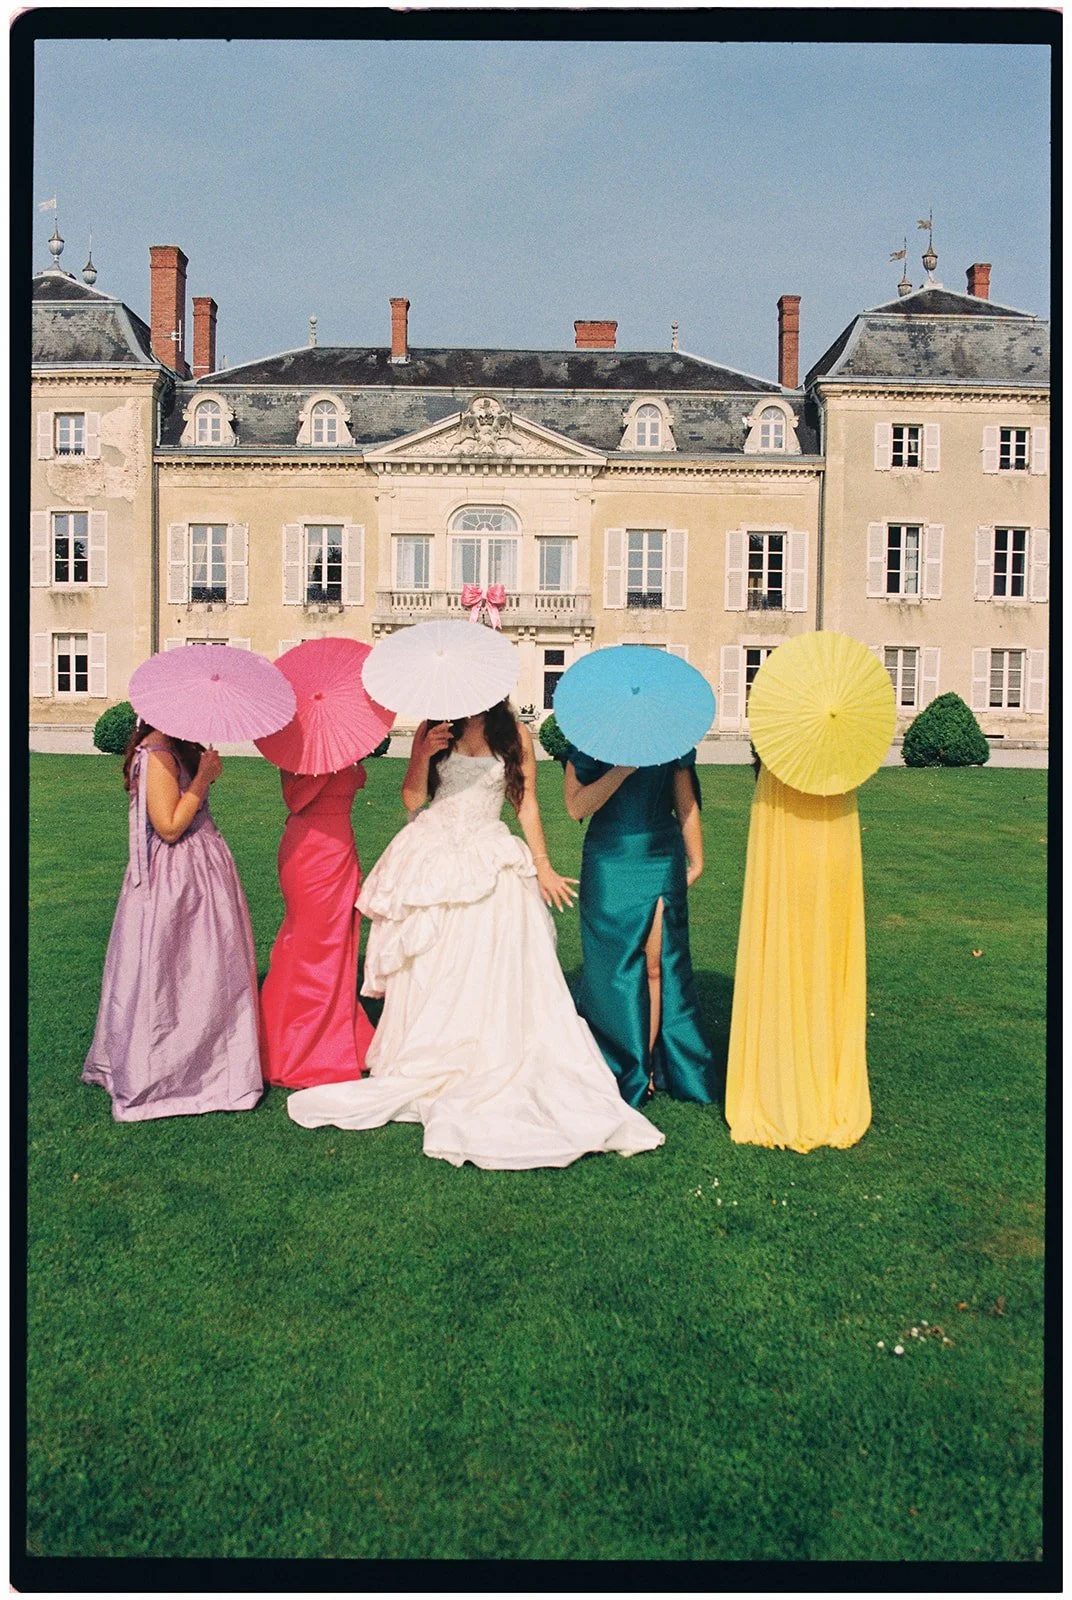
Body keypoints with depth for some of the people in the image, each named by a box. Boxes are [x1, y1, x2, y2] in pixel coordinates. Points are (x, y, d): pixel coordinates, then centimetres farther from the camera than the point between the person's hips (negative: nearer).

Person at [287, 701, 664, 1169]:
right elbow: (411, 799, 2)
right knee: (429, 971, 7)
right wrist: (423, 756, -14)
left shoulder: (515, 736, 2)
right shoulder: (433, 730, 3)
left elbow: (526, 803, 5)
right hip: (434, 861, 1)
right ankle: (424, 1072, 19)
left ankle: (492, 1072, 8)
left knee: (493, 973, -2)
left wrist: (542, 865, 1)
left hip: (491, 863, -1)